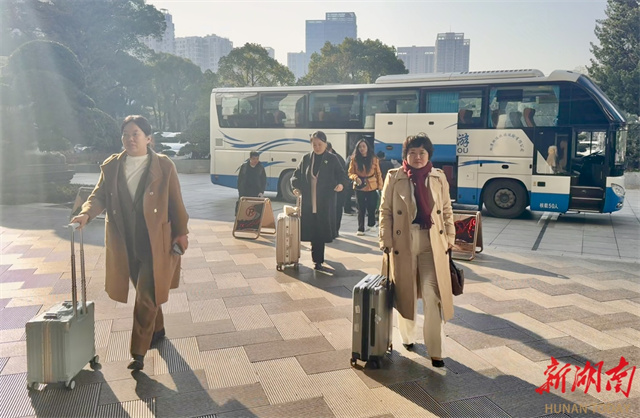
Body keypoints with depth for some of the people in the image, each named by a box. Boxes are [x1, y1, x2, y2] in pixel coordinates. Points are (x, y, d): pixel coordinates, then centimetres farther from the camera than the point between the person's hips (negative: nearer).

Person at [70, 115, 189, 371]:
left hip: (156, 242, -4)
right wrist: (86, 213, -17)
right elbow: (100, 196, 3)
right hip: (125, 243, 4)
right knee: (145, 292, 19)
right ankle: (157, 330, 42)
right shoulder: (111, 166, 4)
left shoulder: (164, 166, -6)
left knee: (146, 297, -4)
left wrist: (181, 233, -2)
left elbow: (176, 203, -3)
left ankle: (138, 352, 4)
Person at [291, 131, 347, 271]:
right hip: (308, 201, 3)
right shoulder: (306, 159, 9)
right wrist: (296, 186, -6)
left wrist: (341, 184, -16)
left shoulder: (332, 159, 2)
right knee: (311, 229, 4)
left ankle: (318, 259, 7)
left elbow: (342, 175, 5)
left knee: (321, 230, -3)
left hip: (325, 203, -2)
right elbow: (296, 175, 14)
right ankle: (317, 258, 20)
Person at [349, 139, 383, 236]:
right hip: (359, 187, 0)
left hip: (372, 187, 0)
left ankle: (371, 224, 30)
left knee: (371, 207, 4)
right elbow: (350, 173, 1)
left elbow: (378, 173, 2)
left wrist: (380, 186, -2)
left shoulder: (374, 159, 0)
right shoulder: (354, 159, -2)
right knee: (361, 209, 3)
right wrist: (355, 177, -20)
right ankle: (360, 229, 10)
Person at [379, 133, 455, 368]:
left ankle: (436, 350, 6)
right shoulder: (394, 177, -1)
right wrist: (386, 241, -7)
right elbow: (385, 212, -1)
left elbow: (447, 211, 10)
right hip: (404, 242, 0)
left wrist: (450, 239, 4)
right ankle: (407, 337, 36)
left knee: (433, 296, -5)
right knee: (406, 294, 13)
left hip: (432, 243, 1)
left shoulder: (439, 178, 6)